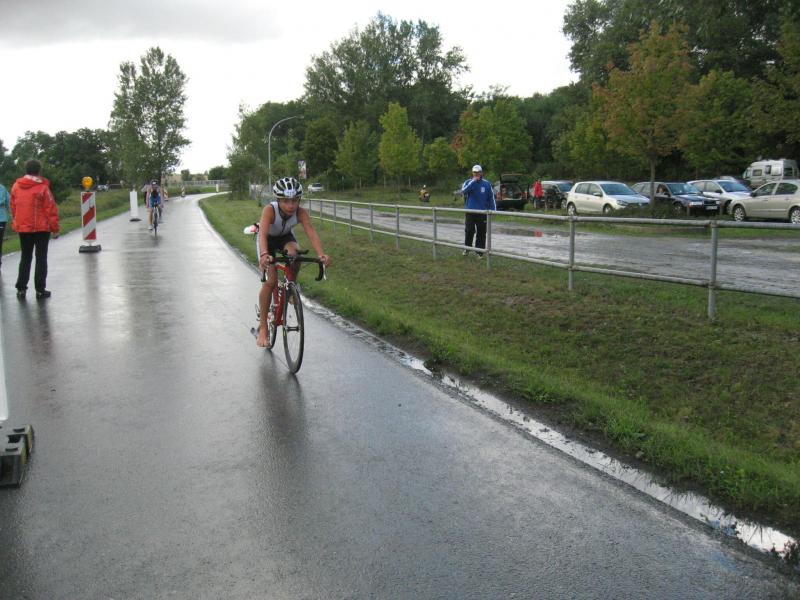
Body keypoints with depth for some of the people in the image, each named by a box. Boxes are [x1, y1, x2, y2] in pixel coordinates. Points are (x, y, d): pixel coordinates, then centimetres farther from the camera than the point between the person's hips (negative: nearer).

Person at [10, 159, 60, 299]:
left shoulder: (16, 187, 4)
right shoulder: (42, 188, -12)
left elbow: (13, 207, 10)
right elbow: (51, 210, -12)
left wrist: (16, 223, 20)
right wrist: (55, 229, -5)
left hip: (22, 228, 4)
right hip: (41, 228, -4)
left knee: (25, 258, 15)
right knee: (41, 258, 3)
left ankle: (21, 288, 12)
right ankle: (40, 290, 3)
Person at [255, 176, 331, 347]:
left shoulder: (301, 213, -31)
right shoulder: (270, 210, -37)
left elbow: (311, 232, -44)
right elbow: (263, 233, -51)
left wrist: (321, 254, -61)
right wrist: (264, 254, -70)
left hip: (286, 237, 2)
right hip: (268, 239, -2)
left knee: (294, 254, -33)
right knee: (270, 280, -16)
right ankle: (263, 327, -5)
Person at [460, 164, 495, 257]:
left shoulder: (486, 184, 3)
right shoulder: (468, 182, 1)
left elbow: (491, 198, 7)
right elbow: (463, 191, -19)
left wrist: (493, 210, 1)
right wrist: (473, 181, -22)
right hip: (470, 212, 0)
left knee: (481, 233, 2)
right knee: (469, 232, 3)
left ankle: (479, 251, 11)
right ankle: (467, 249, 21)